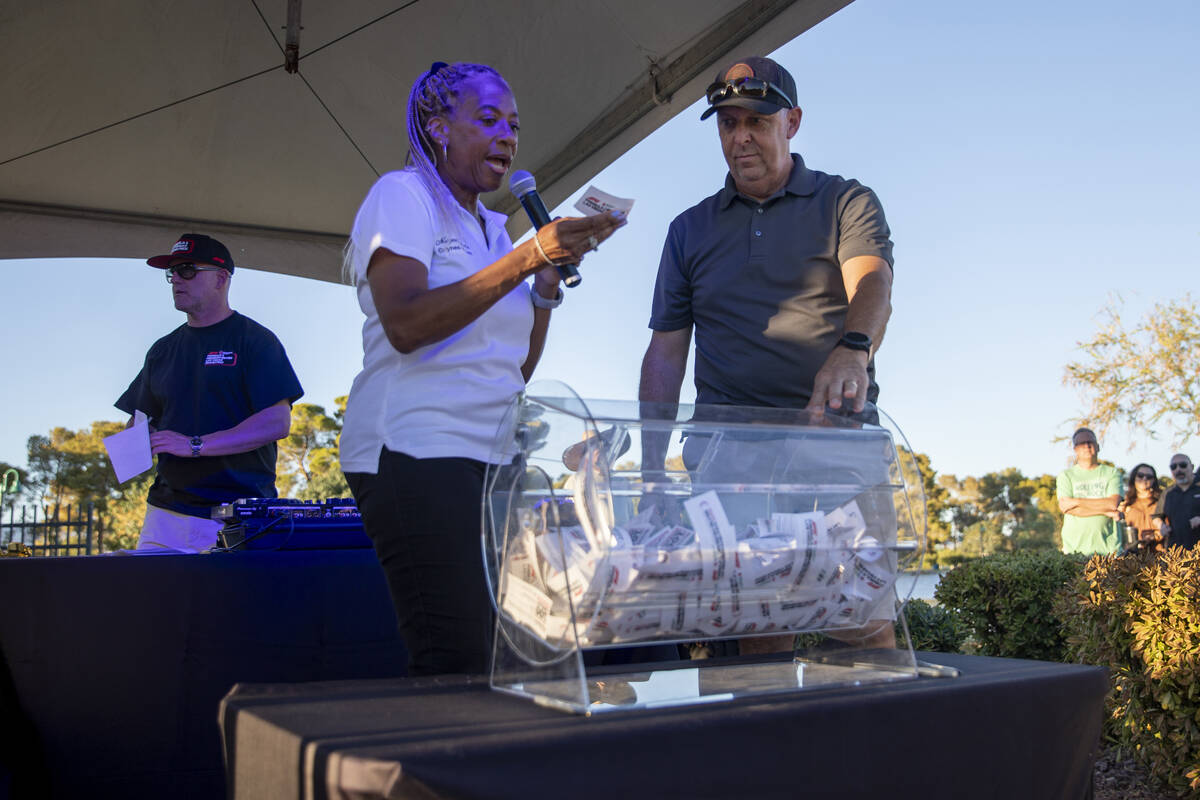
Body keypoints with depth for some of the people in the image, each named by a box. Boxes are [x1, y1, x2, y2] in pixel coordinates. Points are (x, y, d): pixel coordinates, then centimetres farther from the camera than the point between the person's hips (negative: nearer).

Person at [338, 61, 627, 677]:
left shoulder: (492, 228, 22)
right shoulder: (404, 194, 1)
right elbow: (405, 324, -17)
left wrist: (550, 276, 4)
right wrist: (526, 257, -17)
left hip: (492, 457, 7)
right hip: (417, 448, -7)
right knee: (456, 662, -14)